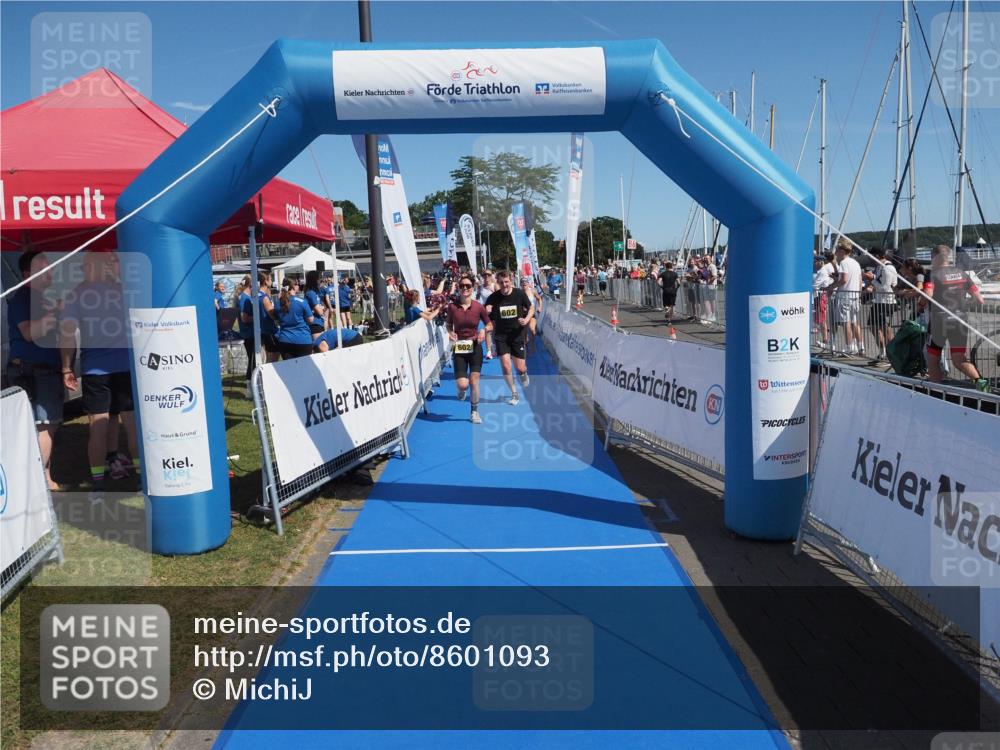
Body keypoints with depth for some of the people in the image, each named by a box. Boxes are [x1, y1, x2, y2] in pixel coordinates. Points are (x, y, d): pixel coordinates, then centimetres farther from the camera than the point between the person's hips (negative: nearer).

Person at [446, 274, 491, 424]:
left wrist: (484, 330, -14)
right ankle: (461, 390, 31)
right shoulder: (452, 307, -5)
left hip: (475, 347, 0)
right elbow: (448, 325, 11)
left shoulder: (478, 307, -5)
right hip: (459, 348, 0)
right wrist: (451, 333, -10)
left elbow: (489, 324, 7)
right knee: (462, 384, -10)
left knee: (474, 380, -2)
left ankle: (474, 412, 17)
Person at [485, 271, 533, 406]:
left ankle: (524, 374, 40)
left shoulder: (520, 294, -8)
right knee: (506, 366, -9)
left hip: (517, 335, 0)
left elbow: (531, 308, 5)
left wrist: (526, 320, -13)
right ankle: (514, 393, 13)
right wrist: (487, 311, -24)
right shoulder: (493, 297, -9)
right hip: (501, 336, 0)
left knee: (520, 369, 0)